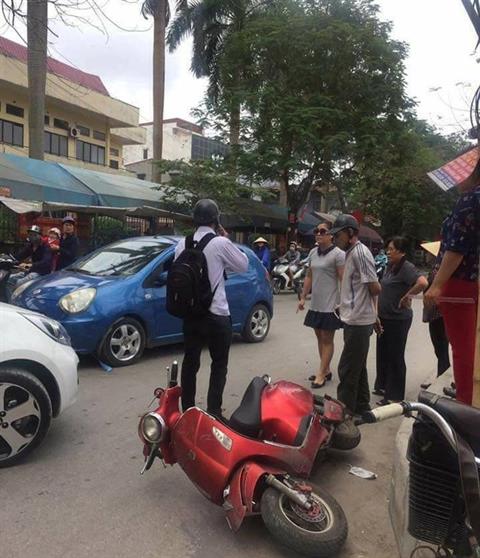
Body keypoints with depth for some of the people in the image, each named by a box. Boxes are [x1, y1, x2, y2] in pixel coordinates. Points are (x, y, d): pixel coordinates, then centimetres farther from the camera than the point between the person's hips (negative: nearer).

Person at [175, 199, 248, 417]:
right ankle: (213, 412, 7)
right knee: (219, 364, 8)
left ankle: (187, 410, 23)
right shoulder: (220, 243, -13)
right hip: (216, 314, -5)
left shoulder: (182, 244, 1)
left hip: (190, 313, 5)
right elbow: (243, 265, 0)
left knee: (190, 361, 14)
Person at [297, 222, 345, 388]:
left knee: (327, 340, 0)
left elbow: (343, 280, -13)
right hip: (315, 304, 7)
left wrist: (341, 303, -18)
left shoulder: (338, 254, -10)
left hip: (330, 305, -7)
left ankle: (321, 374, 5)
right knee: (320, 338, 13)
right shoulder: (313, 253, 11)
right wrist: (303, 298, 14)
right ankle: (326, 370, 25)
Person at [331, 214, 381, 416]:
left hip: (357, 322, -10)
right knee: (357, 367, 18)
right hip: (355, 319, 10)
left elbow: (375, 288, -18)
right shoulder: (352, 252, 14)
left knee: (347, 369, -5)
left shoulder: (359, 252, -15)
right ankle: (361, 408, 30)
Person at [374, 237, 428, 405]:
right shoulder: (390, 266, 9)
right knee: (382, 353, 18)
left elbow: (423, 283, -33)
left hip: (398, 320, -9)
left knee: (395, 356, 2)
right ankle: (383, 386, 34)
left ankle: (395, 395, 14)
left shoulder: (407, 268, -17)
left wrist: (407, 296, -20)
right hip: (384, 317, 9)